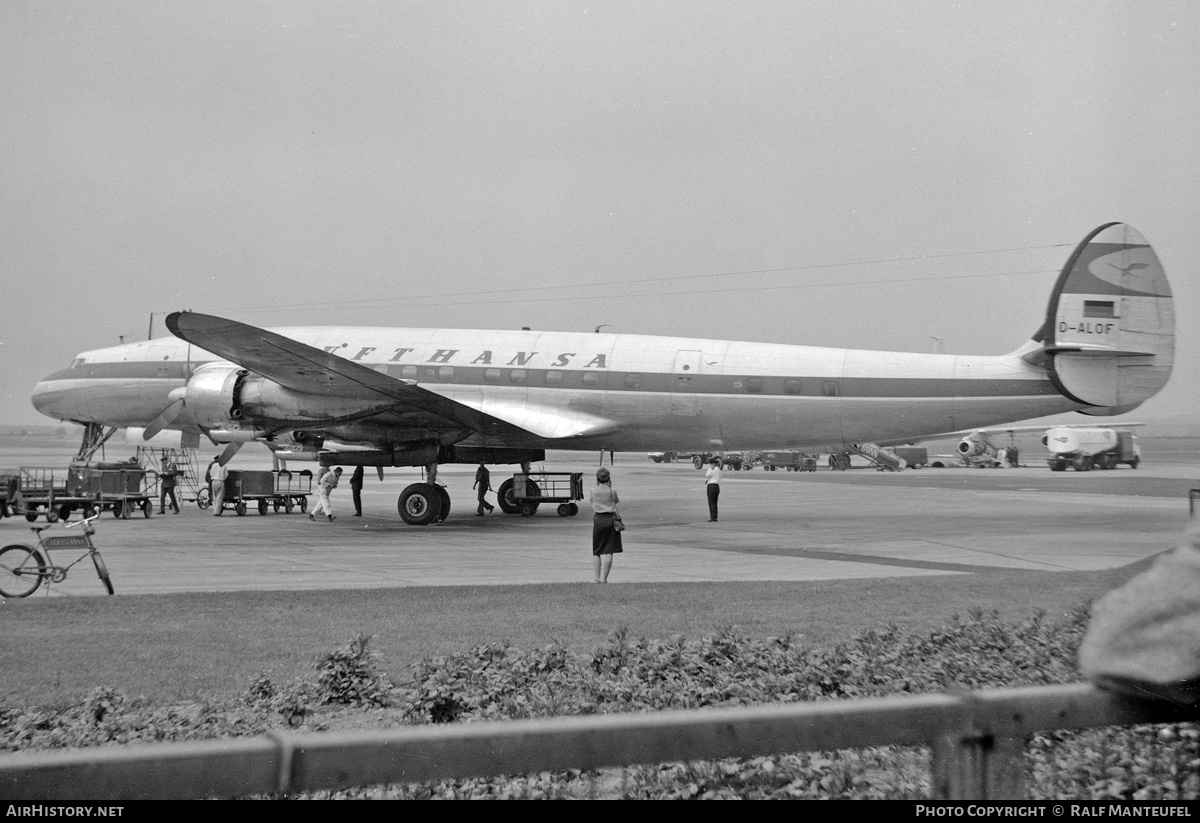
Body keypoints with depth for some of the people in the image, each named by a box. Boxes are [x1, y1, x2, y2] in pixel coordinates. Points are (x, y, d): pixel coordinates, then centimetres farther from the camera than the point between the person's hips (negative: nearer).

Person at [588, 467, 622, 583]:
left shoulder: (593, 491, -4)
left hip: (598, 519, 1)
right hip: (611, 519, -1)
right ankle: (603, 577, -4)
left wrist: (597, 486, 17)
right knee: (608, 551, 1)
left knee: (596, 551, 11)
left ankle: (597, 578, 11)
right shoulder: (612, 491, -5)